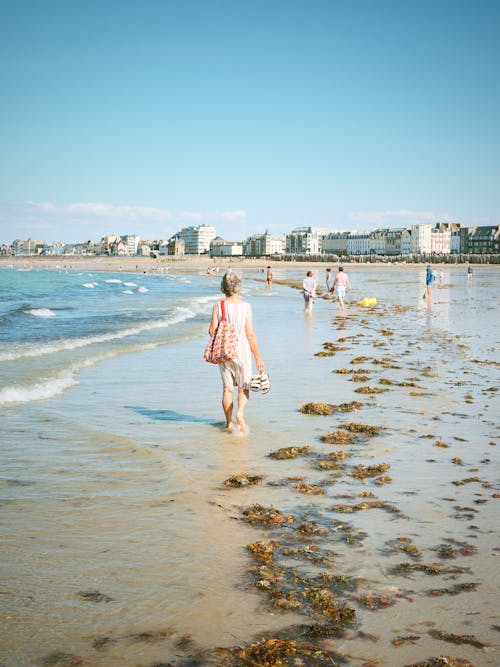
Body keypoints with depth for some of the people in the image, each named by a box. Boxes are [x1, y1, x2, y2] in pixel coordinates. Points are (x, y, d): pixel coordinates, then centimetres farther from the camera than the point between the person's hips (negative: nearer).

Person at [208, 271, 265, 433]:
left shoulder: (218, 307, -4)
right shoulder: (245, 306, -10)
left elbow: (212, 330, -9)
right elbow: (250, 334, -11)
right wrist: (258, 357, -6)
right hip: (241, 352, -2)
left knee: (227, 388, 12)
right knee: (243, 387, 11)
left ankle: (229, 423, 16)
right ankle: (240, 413, -15)